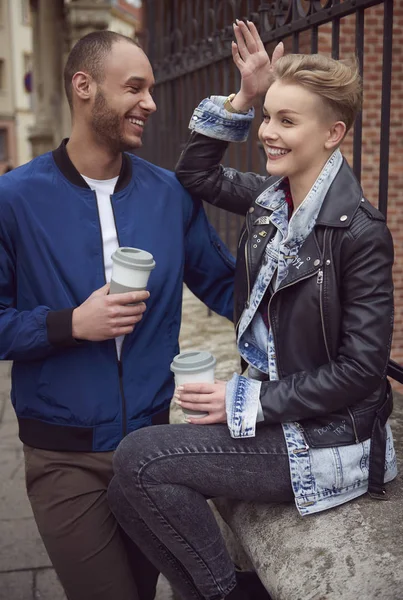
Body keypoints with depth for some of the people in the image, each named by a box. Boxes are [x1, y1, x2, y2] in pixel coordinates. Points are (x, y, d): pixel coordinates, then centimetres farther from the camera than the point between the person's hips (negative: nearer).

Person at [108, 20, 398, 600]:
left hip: (324, 438, -7)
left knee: (137, 458, -15)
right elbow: (197, 173, 15)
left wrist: (250, 400, -17)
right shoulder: (272, 196, 2)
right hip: (270, 408, 7)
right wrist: (242, 98, 1)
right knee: (131, 493, -3)